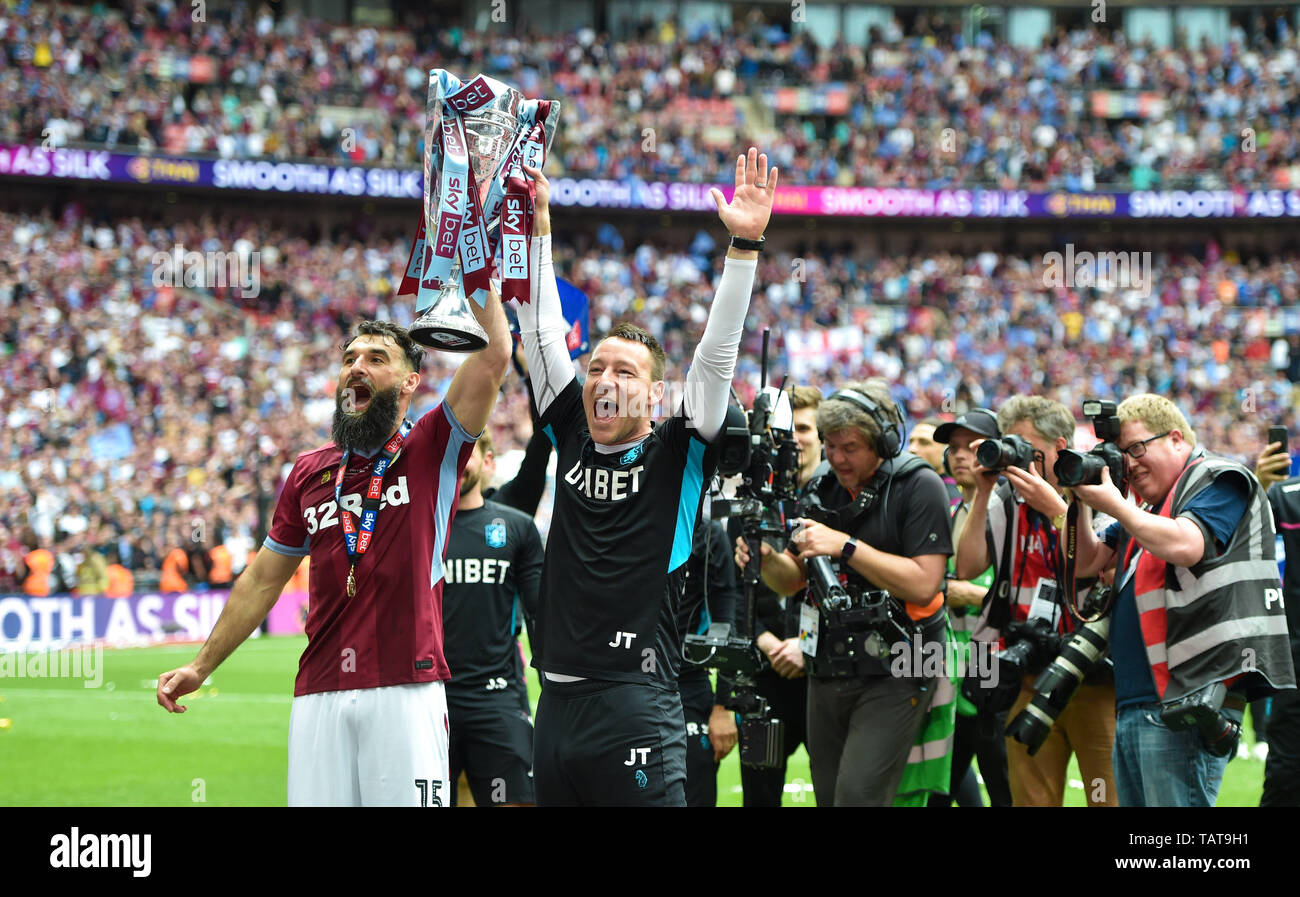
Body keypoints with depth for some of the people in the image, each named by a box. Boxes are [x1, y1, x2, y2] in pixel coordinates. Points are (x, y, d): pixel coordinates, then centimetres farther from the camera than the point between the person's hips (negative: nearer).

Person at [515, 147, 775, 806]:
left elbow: (717, 354, -7)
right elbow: (542, 333, 11)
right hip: (557, 702, 5)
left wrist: (744, 245, -15)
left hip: (638, 708, -5)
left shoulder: (678, 457, 1)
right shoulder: (571, 442, 11)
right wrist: (535, 229, 7)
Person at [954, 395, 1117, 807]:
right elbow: (967, 567, 2)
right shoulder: (1007, 501, 9)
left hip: (1095, 679, -4)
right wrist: (982, 494, -3)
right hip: (1029, 680, 4)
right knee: (1031, 798, 5)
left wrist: (1055, 508, -18)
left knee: (1109, 797, -6)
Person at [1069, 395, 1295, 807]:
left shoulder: (1219, 480, -1)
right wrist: (1080, 503, 10)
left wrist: (1113, 503, -8)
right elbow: (1086, 562, 25)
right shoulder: (1149, 507, 25)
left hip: (1187, 699, -10)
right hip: (1132, 708, 10)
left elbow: (1184, 546, -18)